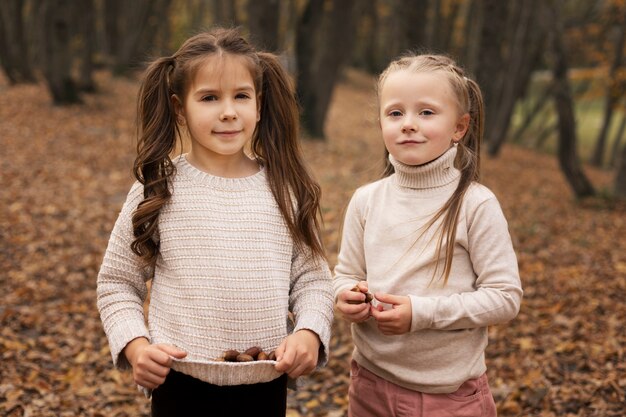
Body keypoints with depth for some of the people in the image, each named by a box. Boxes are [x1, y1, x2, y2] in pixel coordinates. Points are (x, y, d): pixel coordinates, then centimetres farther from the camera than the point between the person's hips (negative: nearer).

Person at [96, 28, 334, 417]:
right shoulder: (157, 190, -7)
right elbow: (117, 283, 1)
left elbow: (312, 277, 3)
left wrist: (309, 333, -14)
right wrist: (136, 346, -13)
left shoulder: (286, 189, -3)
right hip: (181, 385, -1)